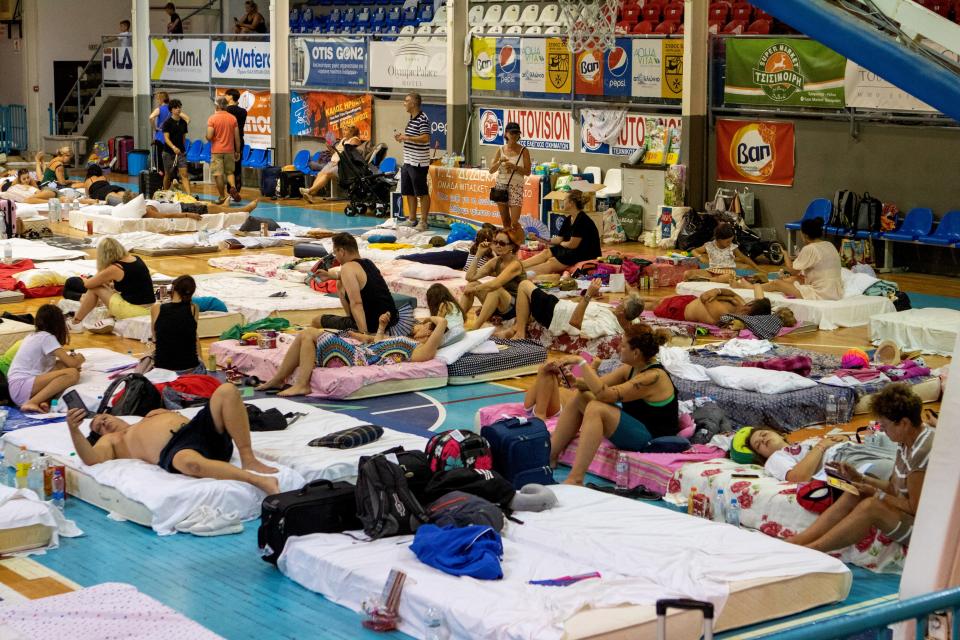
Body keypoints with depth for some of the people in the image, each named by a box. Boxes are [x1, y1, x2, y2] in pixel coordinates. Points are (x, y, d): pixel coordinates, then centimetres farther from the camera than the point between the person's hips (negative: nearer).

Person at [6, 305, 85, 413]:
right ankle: (32, 403, -23)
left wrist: (68, 357, 28)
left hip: (16, 390, 9)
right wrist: (79, 359, 13)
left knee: (62, 366, 13)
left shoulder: (32, 336, 20)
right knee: (72, 374, -19)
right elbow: (71, 364, -8)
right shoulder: (47, 337, -5)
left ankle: (44, 401, -10)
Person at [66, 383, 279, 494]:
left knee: (227, 390, -18)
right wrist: (74, 430, -8)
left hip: (200, 429, 6)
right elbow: (92, 459, 4)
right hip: (174, 449, -6)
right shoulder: (110, 441, 25)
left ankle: (249, 461, -22)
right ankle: (258, 480, -49)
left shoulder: (150, 417, 42)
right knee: (188, 461, -45)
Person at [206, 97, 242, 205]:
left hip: (216, 151, -3)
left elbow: (209, 137, -13)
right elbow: (237, 137, 4)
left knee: (218, 174, 2)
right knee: (230, 172, 15)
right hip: (229, 150, 3)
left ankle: (222, 197, 3)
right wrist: (237, 151, 12)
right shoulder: (233, 118, 2)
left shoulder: (212, 118, -8)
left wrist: (207, 136, 11)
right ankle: (233, 187, -12)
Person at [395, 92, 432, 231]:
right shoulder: (411, 119, 15)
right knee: (409, 192, 14)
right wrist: (401, 136, 9)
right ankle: (411, 219, 24)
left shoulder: (423, 119, -14)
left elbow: (425, 138, -24)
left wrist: (406, 137, -19)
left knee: (422, 193, -2)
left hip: (419, 162, -10)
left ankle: (423, 222, 3)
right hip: (408, 161, 10)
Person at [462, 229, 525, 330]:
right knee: (472, 284, -6)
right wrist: (479, 254, -6)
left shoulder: (515, 264, -17)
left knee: (496, 289, -35)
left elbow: (494, 285, -31)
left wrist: (473, 289, -19)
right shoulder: (496, 261, 5)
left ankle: (475, 326, -39)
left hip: (515, 307, -8)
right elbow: (470, 277, -3)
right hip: (499, 307, 8)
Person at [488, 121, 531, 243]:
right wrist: (500, 162, -11)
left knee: (514, 223, -12)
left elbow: (527, 172, -4)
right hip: (501, 186, 3)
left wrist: (514, 167, -17)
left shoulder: (523, 151, -1)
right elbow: (491, 170, 6)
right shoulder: (501, 150, 7)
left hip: (516, 187, -3)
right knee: (505, 222, 7)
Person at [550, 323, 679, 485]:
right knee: (576, 398, 4)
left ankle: (575, 479, -35)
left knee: (596, 409, -30)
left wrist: (582, 363, -22)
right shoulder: (631, 368, 5)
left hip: (653, 439, -10)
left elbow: (604, 394, -27)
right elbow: (599, 385, 8)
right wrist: (574, 381, -13)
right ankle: (550, 456, 5)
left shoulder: (653, 377, -22)